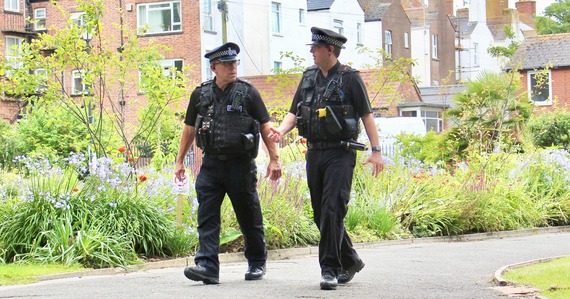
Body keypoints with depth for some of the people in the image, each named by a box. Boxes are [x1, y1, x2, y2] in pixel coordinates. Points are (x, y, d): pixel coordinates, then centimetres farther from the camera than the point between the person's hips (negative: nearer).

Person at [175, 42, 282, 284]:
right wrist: (179, 161, 15)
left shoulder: (248, 92, -1)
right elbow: (189, 129, 16)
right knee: (207, 216, -9)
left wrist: (274, 159, -5)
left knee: (249, 218, 8)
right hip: (211, 163, 2)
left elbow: (265, 127, 1)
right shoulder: (200, 94, 7)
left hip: (241, 164, -2)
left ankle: (257, 263, 26)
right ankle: (207, 266, -13)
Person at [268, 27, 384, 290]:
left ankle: (330, 269, -11)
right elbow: (294, 112, 15)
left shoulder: (350, 78, -4)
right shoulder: (309, 77, 12)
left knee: (332, 211, -14)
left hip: (340, 153, -6)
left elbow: (366, 115, -3)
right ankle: (350, 261, 27)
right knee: (320, 214, 11)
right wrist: (281, 130, -5)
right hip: (314, 153, 7)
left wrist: (376, 150, -9)